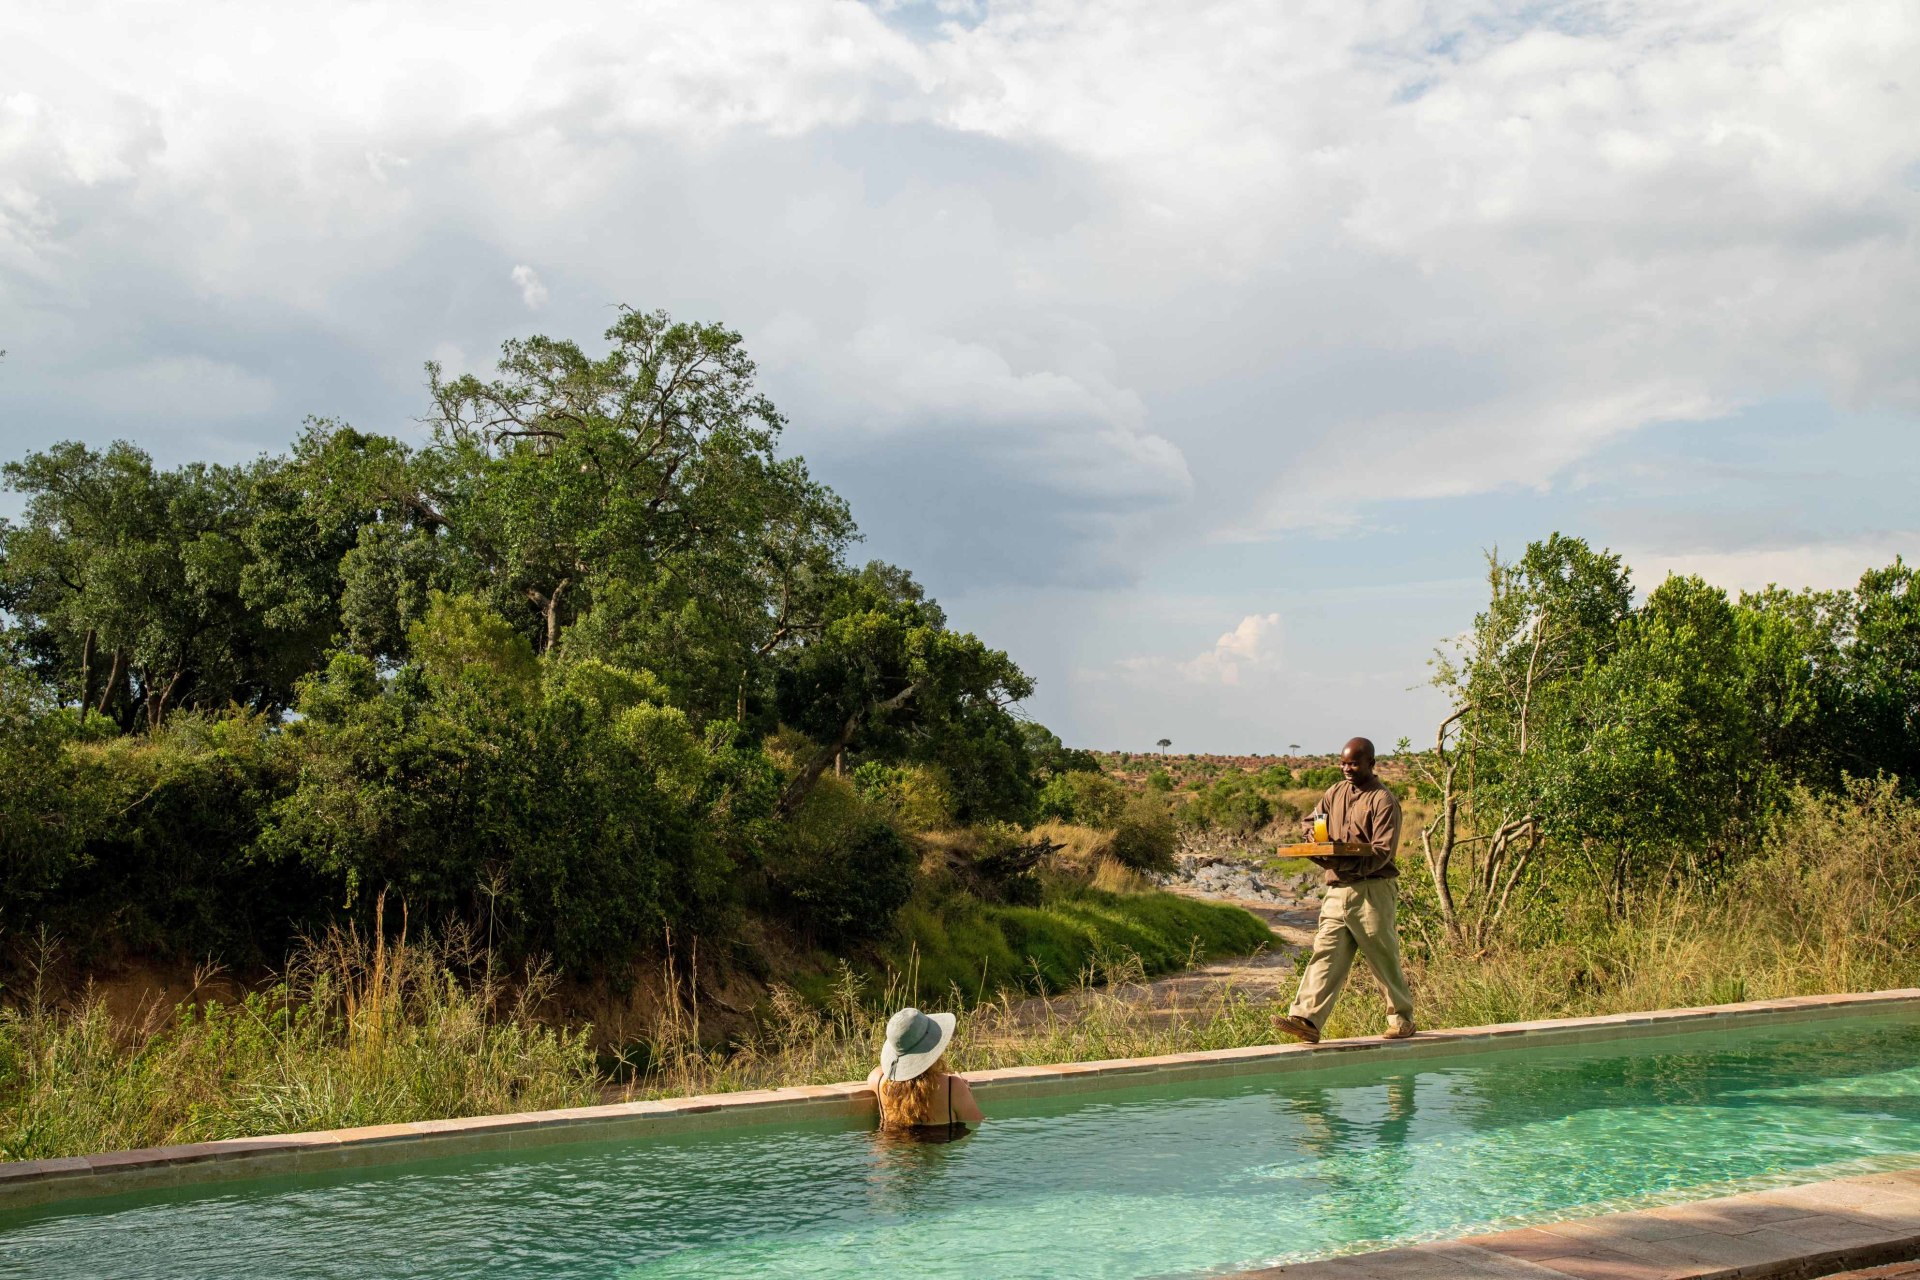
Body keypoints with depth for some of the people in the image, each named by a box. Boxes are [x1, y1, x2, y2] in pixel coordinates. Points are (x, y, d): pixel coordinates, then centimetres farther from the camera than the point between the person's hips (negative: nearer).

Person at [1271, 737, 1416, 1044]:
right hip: (1338, 889, 6)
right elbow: (1311, 821, 27)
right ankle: (1306, 1020, -14)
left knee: (1383, 958, 4)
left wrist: (1342, 863, -26)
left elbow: (1382, 852, -15)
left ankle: (1402, 1018, 21)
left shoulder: (1383, 801, -7)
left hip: (1372, 889, -6)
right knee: (1325, 956, -5)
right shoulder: (1335, 793, 15)